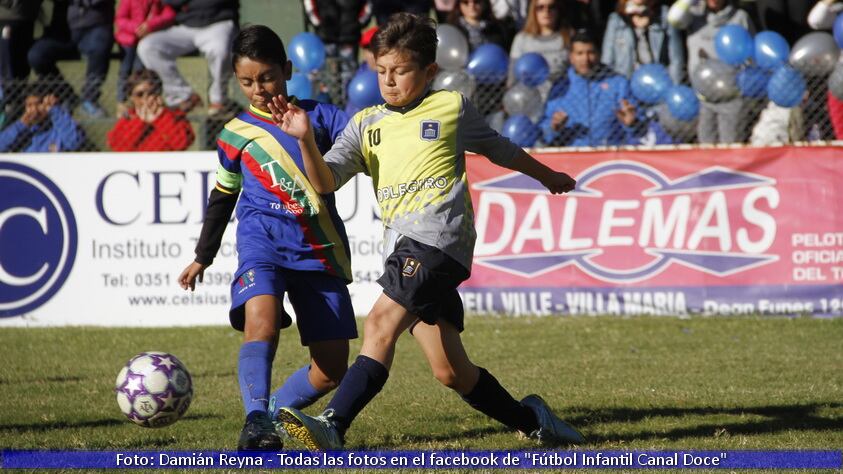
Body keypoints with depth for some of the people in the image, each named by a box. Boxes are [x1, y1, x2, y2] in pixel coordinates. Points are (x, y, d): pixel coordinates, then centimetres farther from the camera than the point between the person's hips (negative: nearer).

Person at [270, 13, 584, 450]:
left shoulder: (451, 107, 11)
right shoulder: (365, 125, 18)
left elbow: (499, 149, 27)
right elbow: (325, 181, 6)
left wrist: (549, 177, 41)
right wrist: (305, 139, -13)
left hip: (438, 238, -5)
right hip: (404, 250, 5)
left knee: (380, 325, -24)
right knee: (451, 371, 4)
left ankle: (332, 427, -35)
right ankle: (531, 421, 23)